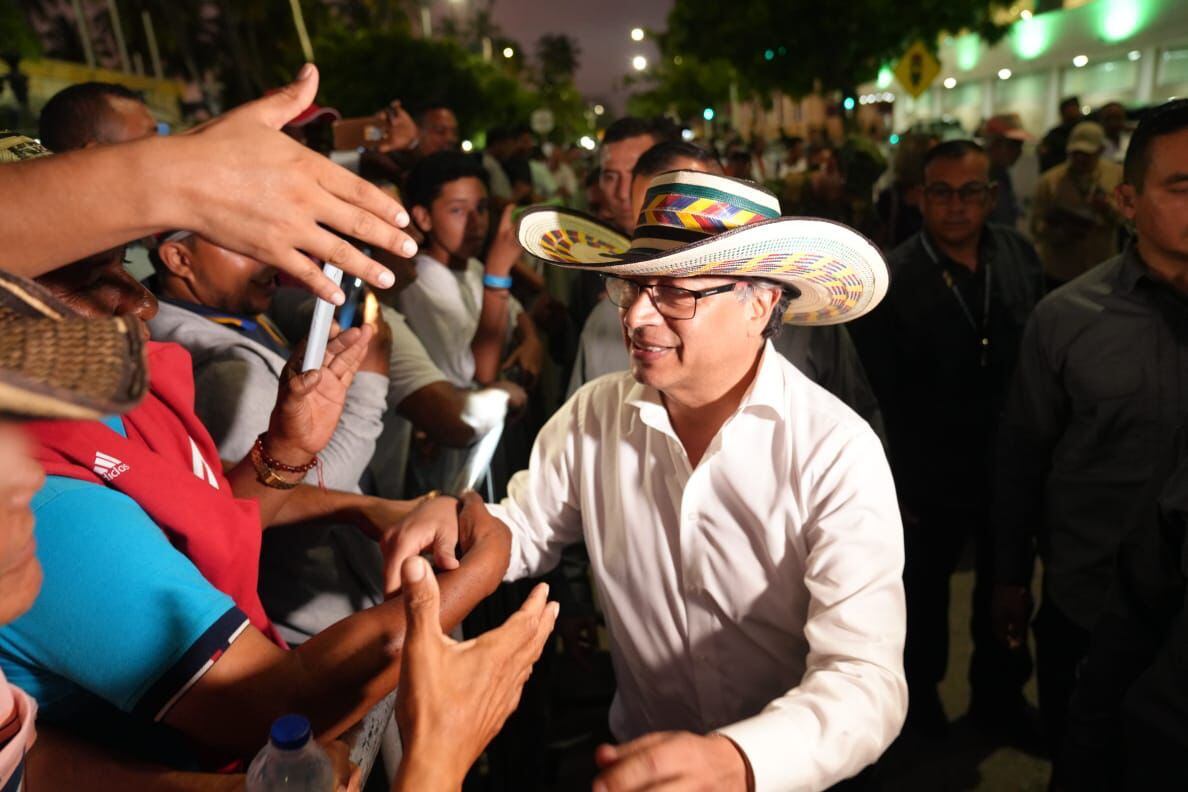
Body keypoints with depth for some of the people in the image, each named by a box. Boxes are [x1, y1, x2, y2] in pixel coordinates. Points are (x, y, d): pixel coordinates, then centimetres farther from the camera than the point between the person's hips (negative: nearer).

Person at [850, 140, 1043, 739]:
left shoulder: (1020, 256, -4)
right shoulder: (889, 280, -18)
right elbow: (879, 396, -15)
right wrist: (897, 485, -13)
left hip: (1013, 469, 4)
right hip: (930, 479, -3)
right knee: (924, 594, 19)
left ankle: (999, 694, 48)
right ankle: (920, 692, 46)